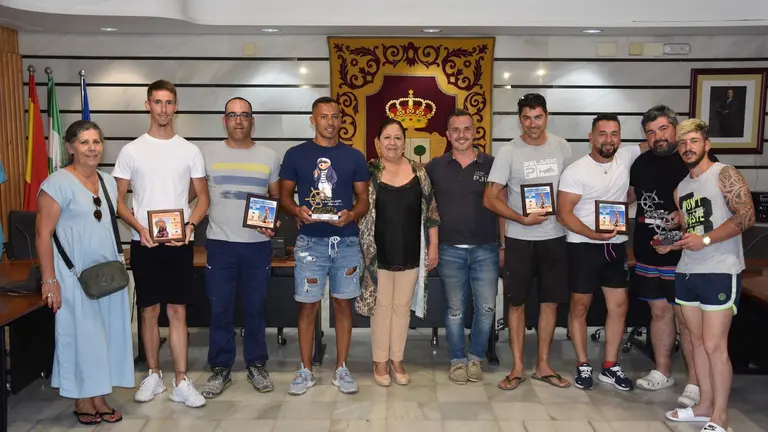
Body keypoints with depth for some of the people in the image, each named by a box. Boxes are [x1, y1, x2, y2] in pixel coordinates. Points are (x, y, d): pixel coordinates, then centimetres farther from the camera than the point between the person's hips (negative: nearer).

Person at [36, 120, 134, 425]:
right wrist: (49, 280, -17)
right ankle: (82, 400, 18)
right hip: (75, 274, -6)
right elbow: (43, 233, -14)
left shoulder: (109, 182, 10)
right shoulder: (58, 183, -11)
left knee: (106, 333, 9)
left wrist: (118, 264, 13)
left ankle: (99, 397, 22)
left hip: (108, 272, 6)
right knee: (80, 333, 2)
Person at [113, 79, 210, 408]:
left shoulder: (190, 151, 4)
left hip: (180, 243, 0)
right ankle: (154, 375, 24)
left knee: (177, 310, 4)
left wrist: (190, 225, -11)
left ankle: (181, 382, 9)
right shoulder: (131, 151, 1)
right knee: (149, 310, 8)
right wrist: (140, 228, -14)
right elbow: (118, 199, 2)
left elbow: (202, 197, 7)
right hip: (144, 243, 0)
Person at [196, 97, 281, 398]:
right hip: (220, 244, 0)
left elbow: (277, 197, 10)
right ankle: (220, 369, 19)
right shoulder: (208, 154, 4)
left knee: (254, 308, 10)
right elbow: (191, 192, 8)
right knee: (220, 310, 6)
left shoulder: (269, 157, 5)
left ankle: (256, 366, 23)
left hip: (258, 244, 0)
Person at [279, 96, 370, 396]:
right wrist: (297, 210, -16)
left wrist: (351, 215, -13)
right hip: (310, 241, -1)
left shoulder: (354, 156, 7)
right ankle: (305, 370, 17)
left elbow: (363, 199, 8)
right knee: (308, 304, 3)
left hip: (346, 241, 1)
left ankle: (341, 369, 19)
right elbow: (284, 196, 6)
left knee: (343, 303, 7)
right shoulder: (295, 155, 3)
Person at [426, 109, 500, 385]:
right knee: (454, 309, 8)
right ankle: (457, 361, 22)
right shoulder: (435, 167, 5)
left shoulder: (491, 164, 3)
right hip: (450, 250, 0)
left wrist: (504, 245, 2)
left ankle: (476, 357, 23)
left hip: (485, 249, 0)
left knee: (486, 308, 3)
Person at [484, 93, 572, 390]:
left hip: (555, 236, 3)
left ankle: (543, 365, 23)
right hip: (519, 239, -3)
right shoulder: (509, 152, -7)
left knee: (550, 301, 9)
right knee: (517, 302, 4)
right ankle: (517, 367, 16)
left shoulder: (561, 147, 3)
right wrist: (522, 219, -18)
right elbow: (489, 199, -9)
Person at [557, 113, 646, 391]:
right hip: (583, 246, -5)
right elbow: (564, 214, -16)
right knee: (580, 306, 5)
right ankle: (583, 365, 18)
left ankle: (610, 367, 19)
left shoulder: (625, 157, 1)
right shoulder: (575, 171, -13)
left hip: (616, 245, 5)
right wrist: (594, 234, -27)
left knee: (619, 305, 7)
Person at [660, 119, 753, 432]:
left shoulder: (725, 175, -6)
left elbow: (746, 217, -15)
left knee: (714, 345, -6)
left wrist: (706, 240, -21)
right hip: (687, 272, 8)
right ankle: (705, 405, 24)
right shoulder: (681, 188, 16)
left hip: (720, 272, -7)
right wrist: (670, 243, 3)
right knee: (697, 341, 12)